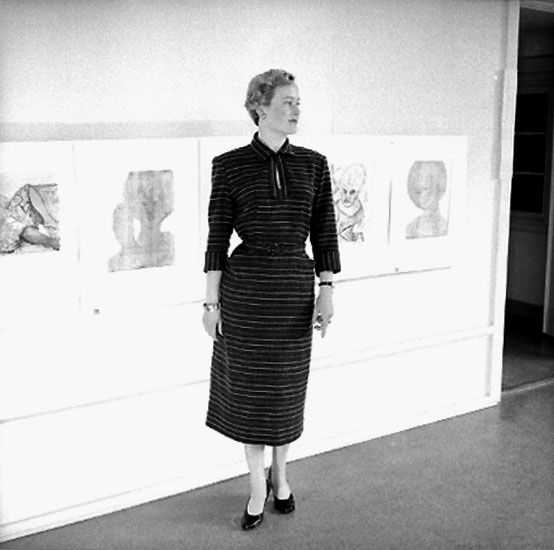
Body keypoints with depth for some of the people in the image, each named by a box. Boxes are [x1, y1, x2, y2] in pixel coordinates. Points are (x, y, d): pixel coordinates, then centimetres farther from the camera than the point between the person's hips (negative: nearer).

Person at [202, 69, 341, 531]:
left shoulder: (313, 164, 3)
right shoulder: (229, 165, -4)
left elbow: (324, 233, 4)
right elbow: (217, 236, -3)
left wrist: (327, 292, -2)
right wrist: (211, 301, -4)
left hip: (295, 286, 2)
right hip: (244, 286, -2)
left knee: (286, 387, 13)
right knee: (248, 387, 8)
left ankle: (280, 476, 35)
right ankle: (258, 485, 27)